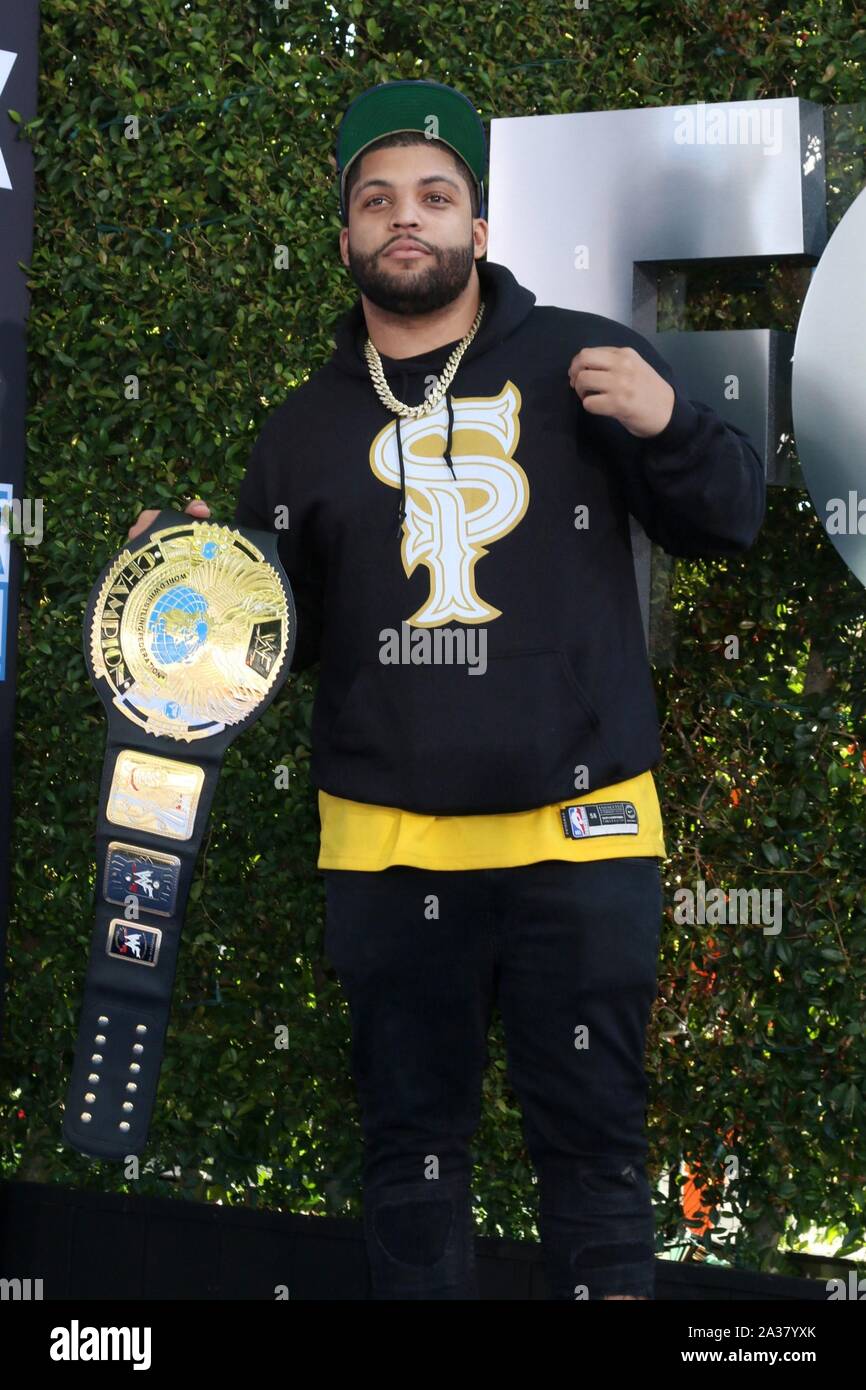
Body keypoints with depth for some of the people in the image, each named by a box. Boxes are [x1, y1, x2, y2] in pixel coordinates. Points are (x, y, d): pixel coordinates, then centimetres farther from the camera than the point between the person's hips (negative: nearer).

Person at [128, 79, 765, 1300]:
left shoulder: (585, 363, 3)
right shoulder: (305, 429, 10)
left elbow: (728, 521, 4)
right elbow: (280, 640, 15)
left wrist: (670, 424, -14)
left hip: (583, 835, -2)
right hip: (388, 849, 2)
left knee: (593, 1134, 4)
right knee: (411, 1139, 11)